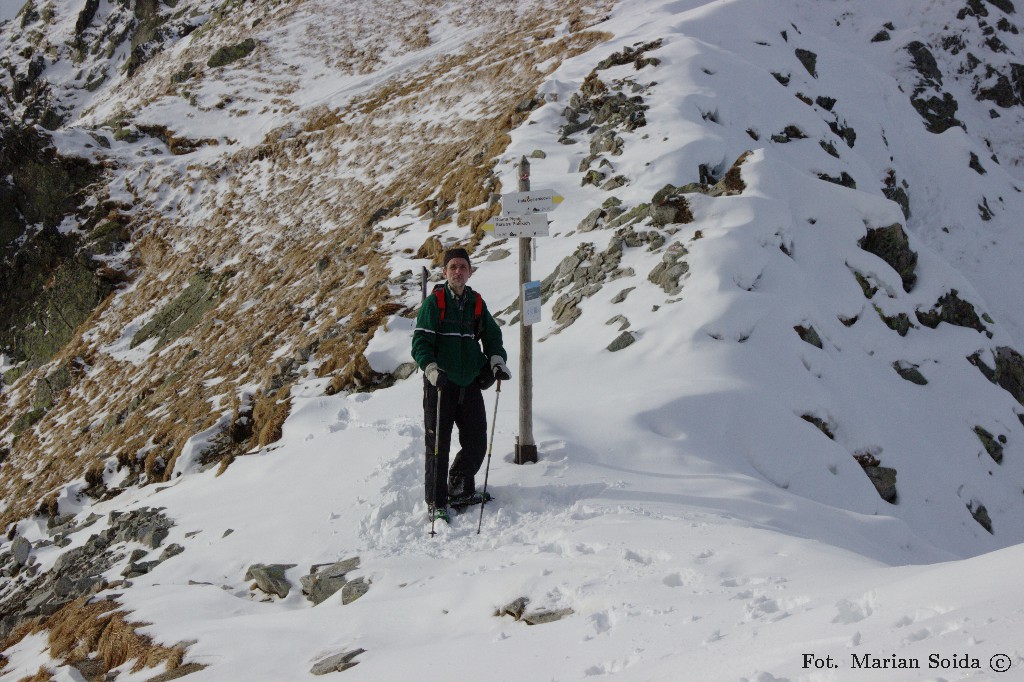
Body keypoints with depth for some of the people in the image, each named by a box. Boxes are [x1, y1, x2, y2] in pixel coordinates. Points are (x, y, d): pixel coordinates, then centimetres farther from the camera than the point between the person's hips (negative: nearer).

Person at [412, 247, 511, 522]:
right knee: (438, 445, -2)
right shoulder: (434, 302, -4)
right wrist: (432, 370, -23)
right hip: (440, 385, -4)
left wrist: (497, 362, 0)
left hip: (471, 384, 5)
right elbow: (420, 342, -8)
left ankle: (460, 488, 29)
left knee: (476, 443, 6)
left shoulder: (477, 303, 10)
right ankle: (437, 502, 9)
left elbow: (492, 337, 19)